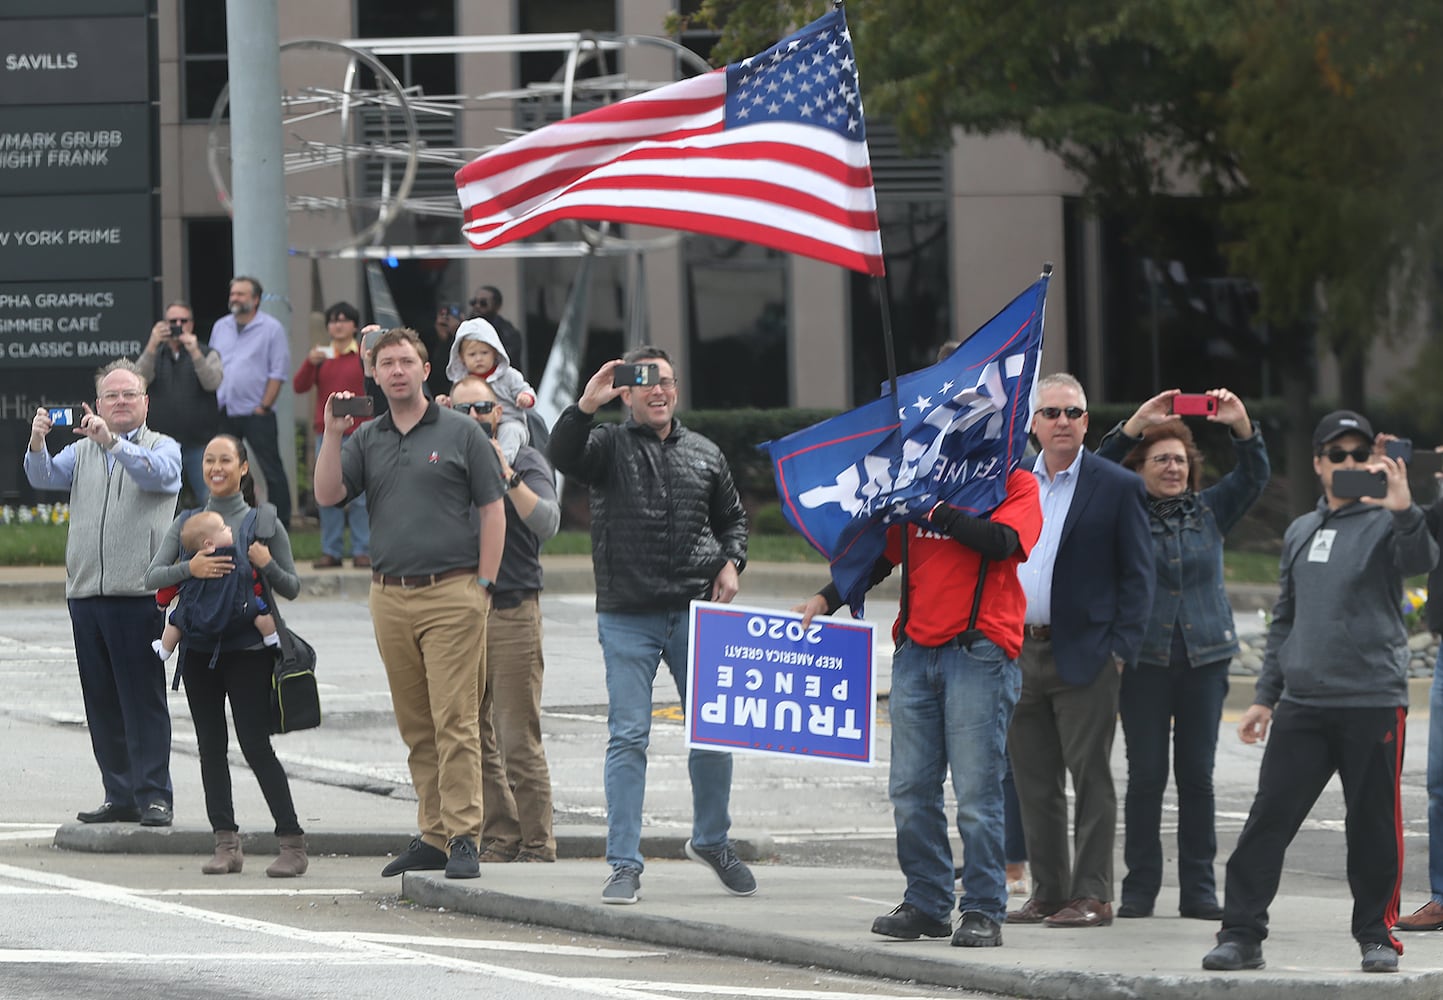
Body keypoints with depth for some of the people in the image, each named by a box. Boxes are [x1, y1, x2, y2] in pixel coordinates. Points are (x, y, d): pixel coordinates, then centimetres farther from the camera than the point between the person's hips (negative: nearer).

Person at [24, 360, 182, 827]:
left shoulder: (162, 447, 5)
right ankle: (120, 796, 13)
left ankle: (153, 795, -4)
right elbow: (45, 477, 4)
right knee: (101, 701, 7)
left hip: (139, 593, -5)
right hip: (86, 592, 5)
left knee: (144, 697, -7)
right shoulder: (83, 451, 18)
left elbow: (159, 474, -17)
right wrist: (37, 444, -16)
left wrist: (111, 441, -30)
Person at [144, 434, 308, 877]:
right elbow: (153, 577, 2)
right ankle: (226, 843, 8)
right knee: (211, 746, 4)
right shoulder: (187, 523, 11)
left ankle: (292, 842, -5)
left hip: (247, 648, -4)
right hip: (199, 649, 4)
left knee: (256, 745, -9)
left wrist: (268, 565, -15)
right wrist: (190, 568, -17)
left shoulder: (263, 522, 3)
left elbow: (292, 588, 5)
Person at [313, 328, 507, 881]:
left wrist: (483, 585, -5)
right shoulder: (366, 440, 13)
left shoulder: (460, 433, 2)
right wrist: (332, 435, -8)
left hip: (451, 592, -4)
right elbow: (328, 494, 3)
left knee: (455, 721, -10)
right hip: (390, 596, 5)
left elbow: (492, 510, 2)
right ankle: (432, 835, 11)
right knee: (416, 726, 7)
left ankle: (464, 838, -11)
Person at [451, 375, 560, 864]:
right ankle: (499, 837, 14)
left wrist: (505, 473, -19)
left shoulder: (525, 460, 2)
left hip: (512, 609, -5)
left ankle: (536, 846, -3)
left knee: (518, 739, -8)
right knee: (474, 737, 6)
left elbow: (546, 522, -12)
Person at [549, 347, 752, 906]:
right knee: (628, 737, -5)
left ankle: (711, 840, 29)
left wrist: (730, 563, 7)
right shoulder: (609, 446, 3)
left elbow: (732, 517, 24)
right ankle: (624, 865, -2)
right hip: (628, 618, -3)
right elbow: (563, 457, -17)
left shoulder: (704, 455, 14)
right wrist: (585, 408, -29)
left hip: (695, 612, 3)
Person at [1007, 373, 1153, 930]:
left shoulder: (1116, 487, -2)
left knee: (1090, 775, -4)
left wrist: (1119, 649, -10)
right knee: (1034, 780, 8)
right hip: (1020, 652, 5)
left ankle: (1091, 895, -3)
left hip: (1083, 654, -5)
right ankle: (1048, 891, 14)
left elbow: (1137, 575, -3)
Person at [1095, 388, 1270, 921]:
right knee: (1145, 775, -3)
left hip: (1205, 657, 2)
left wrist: (1241, 424, -14)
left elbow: (1254, 476, 3)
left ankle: (1199, 890, 6)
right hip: (1144, 661, -2)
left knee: (1198, 775, 3)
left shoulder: (1209, 510, 12)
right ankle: (1139, 887, 3)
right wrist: (1136, 423, -20)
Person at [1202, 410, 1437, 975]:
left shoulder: (1383, 522, 0)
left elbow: (1420, 560, -23)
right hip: (1302, 705, 4)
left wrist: (1404, 512, -42)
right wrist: (1265, 696, 17)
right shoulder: (1301, 533, 17)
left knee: (1374, 825, 1)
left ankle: (1377, 933, 13)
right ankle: (1242, 934, 0)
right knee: (1268, 819, -1)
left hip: (1373, 701, -4)